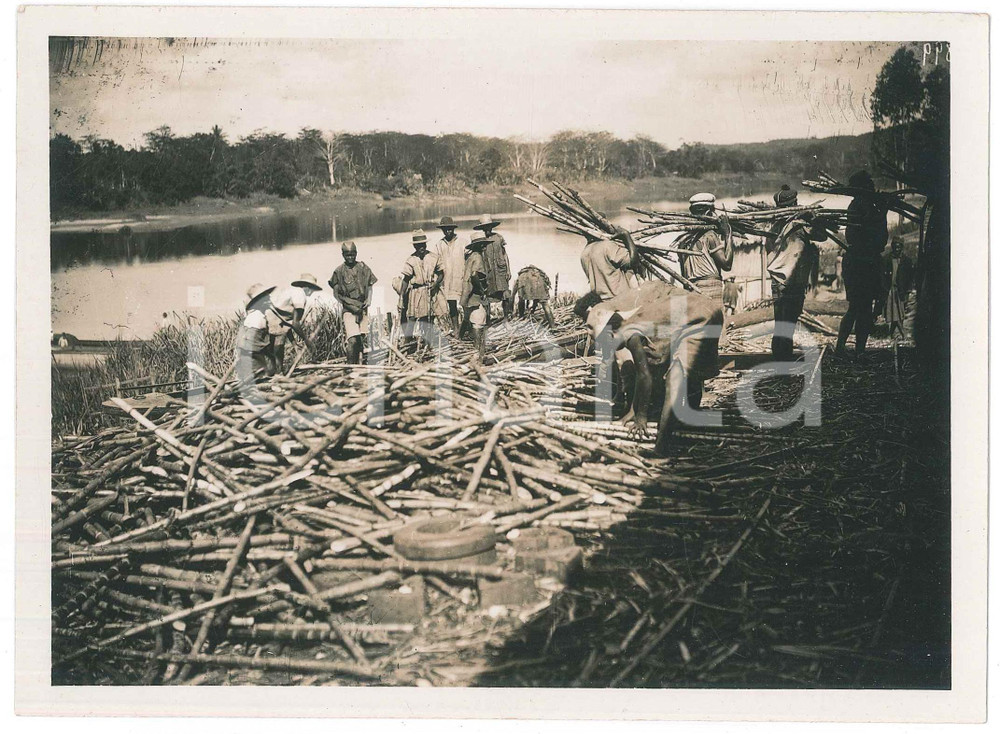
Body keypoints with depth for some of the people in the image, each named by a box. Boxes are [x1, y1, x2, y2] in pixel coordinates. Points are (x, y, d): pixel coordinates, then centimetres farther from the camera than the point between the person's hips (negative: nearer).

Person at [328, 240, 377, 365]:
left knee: (361, 339, 8)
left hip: (362, 308, 4)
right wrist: (351, 306, -8)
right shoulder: (339, 271, -1)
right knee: (353, 340, -16)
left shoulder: (363, 268, 6)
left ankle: (359, 364, 21)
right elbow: (336, 293, 2)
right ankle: (350, 365, -6)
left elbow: (370, 286, 14)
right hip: (348, 309, -3)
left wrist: (369, 300, -5)